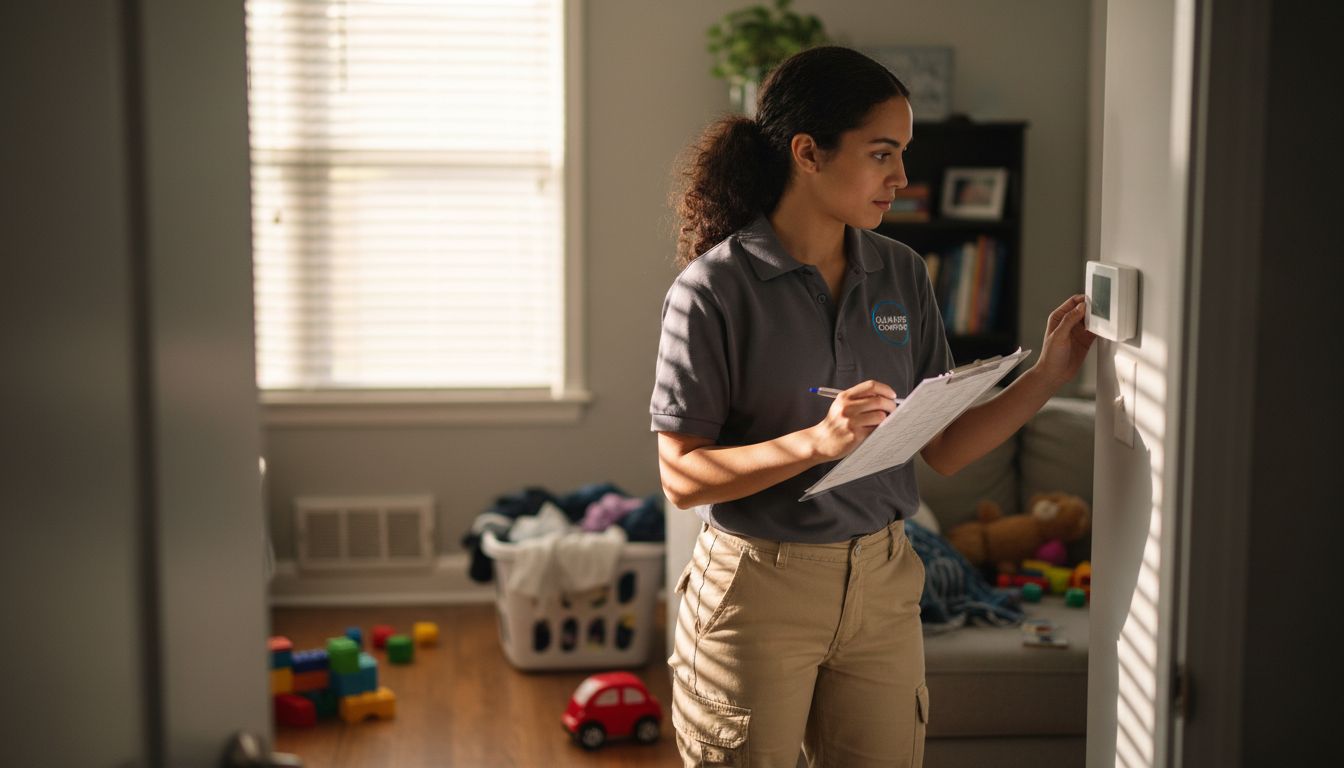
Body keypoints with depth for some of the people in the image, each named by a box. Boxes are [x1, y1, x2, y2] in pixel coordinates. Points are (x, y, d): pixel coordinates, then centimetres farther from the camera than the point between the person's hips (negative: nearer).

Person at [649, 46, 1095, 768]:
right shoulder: (714, 288, -13)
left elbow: (945, 449, 4)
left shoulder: (901, 275, 3)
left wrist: (1050, 371, -7)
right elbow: (682, 475, -15)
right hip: (758, 591, -4)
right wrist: (818, 441, -27)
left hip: (882, 585, 5)